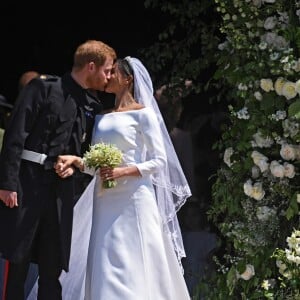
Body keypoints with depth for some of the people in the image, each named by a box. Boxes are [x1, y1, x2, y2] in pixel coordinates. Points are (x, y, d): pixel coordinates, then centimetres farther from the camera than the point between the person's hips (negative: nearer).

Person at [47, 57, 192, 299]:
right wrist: (76, 160, -6)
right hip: (105, 201, 6)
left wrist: (122, 171, -18)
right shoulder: (102, 117, 16)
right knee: (105, 268, 2)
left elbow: (159, 161, -5)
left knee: (133, 267, -9)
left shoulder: (143, 113, -2)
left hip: (133, 200, -6)